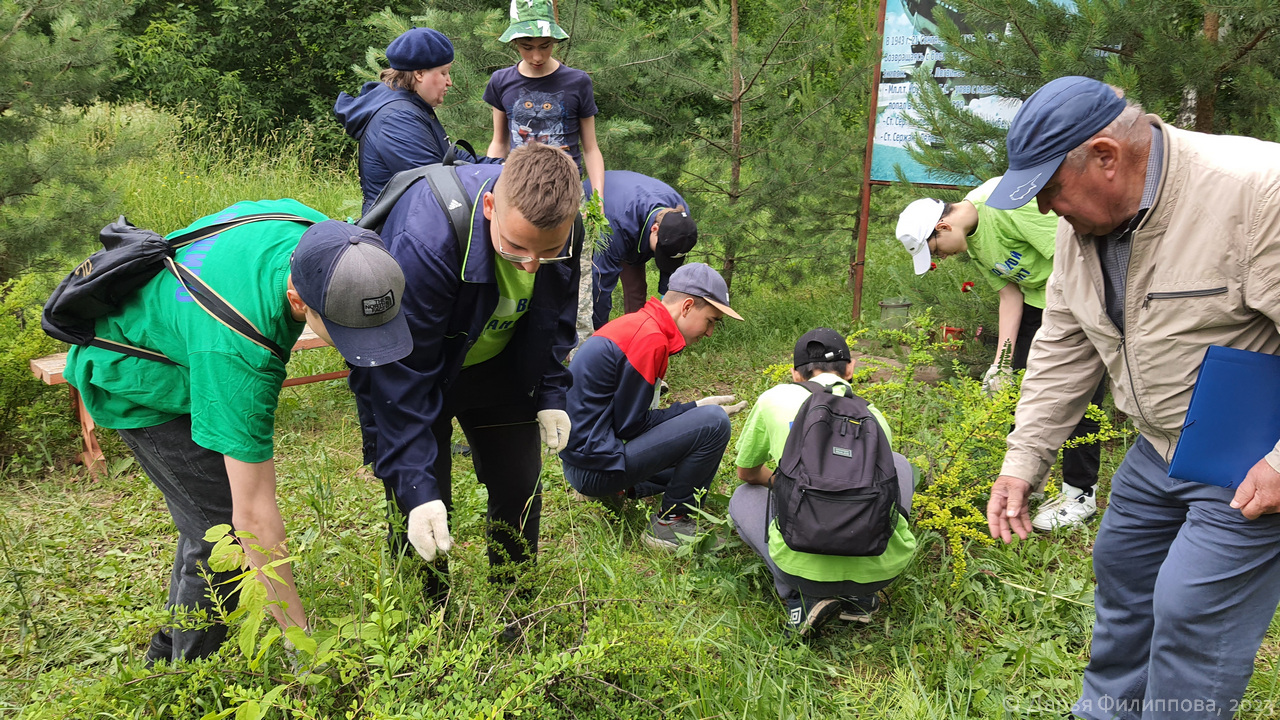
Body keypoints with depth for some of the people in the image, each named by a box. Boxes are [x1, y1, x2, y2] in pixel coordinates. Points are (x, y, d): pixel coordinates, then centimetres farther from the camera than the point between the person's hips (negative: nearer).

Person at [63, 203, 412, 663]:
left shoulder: (316, 230, -25)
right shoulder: (237, 353, -44)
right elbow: (255, 513, -39)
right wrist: (300, 638, -32)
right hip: (133, 379, -8)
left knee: (210, 518, 15)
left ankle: (167, 657, 35)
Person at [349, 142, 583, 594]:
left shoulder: (562, 227, -22)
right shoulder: (423, 240, -40)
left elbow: (556, 314, 2)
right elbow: (403, 374, -34)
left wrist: (551, 395, 0)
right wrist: (416, 487, -35)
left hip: (497, 366, 5)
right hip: (407, 367, -5)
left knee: (520, 488, 7)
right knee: (422, 507, -7)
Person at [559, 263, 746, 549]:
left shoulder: (634, 323, 12)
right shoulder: (651, 339, -20)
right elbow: (631, 426, -16)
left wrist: (694, 409, 9)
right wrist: (697, 408, -7)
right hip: (597, 468, -11)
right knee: (713, 422, -18)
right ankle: (669, 523, -5)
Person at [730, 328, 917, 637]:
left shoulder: (775, 398, 7)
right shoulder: (875, 417, 14)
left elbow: (746, 473, 23)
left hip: (807, 567, -2)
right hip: (884, 567, 2)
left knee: (744, 497, 29)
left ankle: (803, 599, 6)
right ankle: (860, 597, 20)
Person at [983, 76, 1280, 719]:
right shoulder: (1083, 220, -2)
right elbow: (1063, 348, 6)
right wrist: (1024, 460, 3)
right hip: (1159, 446, 8)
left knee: (1192, 615, -6)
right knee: (1121, 568, 20)